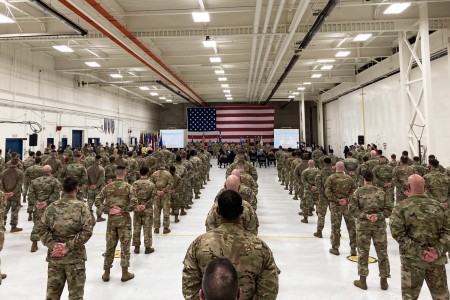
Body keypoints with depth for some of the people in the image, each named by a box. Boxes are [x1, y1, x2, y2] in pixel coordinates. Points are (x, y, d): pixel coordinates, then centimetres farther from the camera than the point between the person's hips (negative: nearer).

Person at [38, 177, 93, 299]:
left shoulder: (51, 207, 0)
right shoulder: (82, 206, -10)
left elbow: (42, 229, -1)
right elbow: (87, 231, -16)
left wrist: (53, 244, -6)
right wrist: (68, 246, -11)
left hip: (54, 256, 4)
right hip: (75, 257, -3)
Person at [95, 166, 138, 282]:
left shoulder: (108, 187, 2)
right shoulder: (128, 187, -8)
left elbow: (97, 201, 1)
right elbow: (134, 203, -19)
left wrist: (107, 210, -2)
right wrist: (123, 210, -9)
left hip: (111, 220, 3)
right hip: (124, 220, -3)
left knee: (110, 245, 13)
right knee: (125, 246, 6)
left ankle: (106, 273, 23)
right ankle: (125, 273, 13)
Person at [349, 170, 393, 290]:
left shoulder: (358, 192, -6)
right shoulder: (381, 192, 1)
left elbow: (352, 208, -11)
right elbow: (390, 207, -1)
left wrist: (364, 215, -10)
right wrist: (379, 215, -7)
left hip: (363, 225, -2)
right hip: (379, 225, 2)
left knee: (363, 252, 9)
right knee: (382, 252, 13)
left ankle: (362, 280, 18)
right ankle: (384, 281, 24)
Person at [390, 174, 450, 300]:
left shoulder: (401, 207, -12)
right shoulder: (438, 206, 2)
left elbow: (398, 233, -17)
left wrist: (418, 251, -13)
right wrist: (439, 249, -6)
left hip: (412, 259, -3)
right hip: (437, 259, 4)